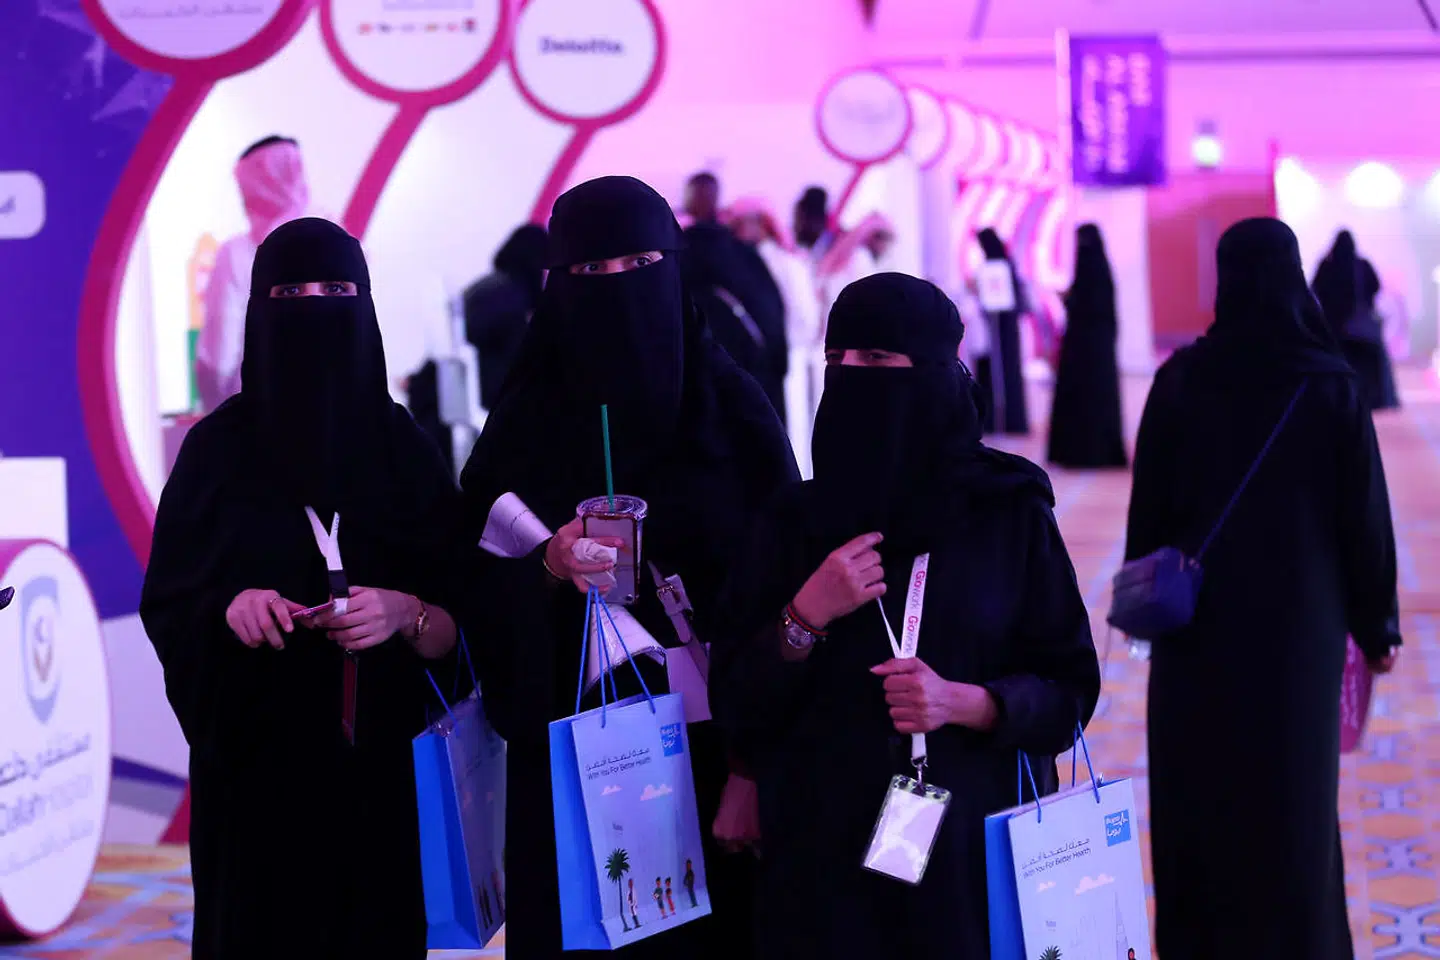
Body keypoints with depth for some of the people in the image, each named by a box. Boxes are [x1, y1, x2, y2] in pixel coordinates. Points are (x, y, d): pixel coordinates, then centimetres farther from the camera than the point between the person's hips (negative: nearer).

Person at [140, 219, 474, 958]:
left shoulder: (402, 447, 3)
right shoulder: (218, 447, 0)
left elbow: (458, 632, 2)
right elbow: (164, 605, 2)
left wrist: (406, 614, -19)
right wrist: (228, 608, -18)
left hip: (381, 766, 1)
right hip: (255, 763, -1)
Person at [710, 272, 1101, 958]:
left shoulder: (1011, 515, -2)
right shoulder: (794, 523, 2)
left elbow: (1071, 689, -1)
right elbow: (734, 706, 1)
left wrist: (964, 703, -18)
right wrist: (806, 615, -15)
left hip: (974, 850, -1)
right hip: (823, 857, 1)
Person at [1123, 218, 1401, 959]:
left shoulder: (1180, 381, -7)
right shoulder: (1330, 386, -10)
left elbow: (1148, 510, -2)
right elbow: (1365, 515, -7)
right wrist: (1377, 624, 4)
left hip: (1200, 620, 1)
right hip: (1299, 622, -1)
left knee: (1199, 794, 12)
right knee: (1291, 798, 8)